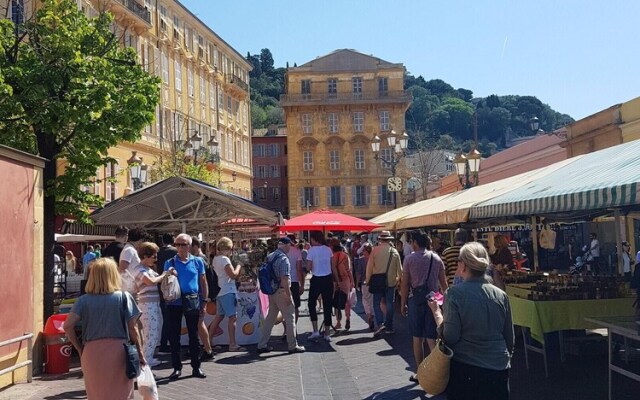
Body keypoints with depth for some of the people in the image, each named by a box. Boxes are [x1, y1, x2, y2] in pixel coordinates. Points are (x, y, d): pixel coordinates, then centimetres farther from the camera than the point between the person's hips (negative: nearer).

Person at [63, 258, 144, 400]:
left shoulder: (84, 300, 2)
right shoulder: (124, 297, -3)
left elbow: (68, 325, -6)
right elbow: (132, 328, -4)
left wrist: (79, 348, 7)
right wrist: (140, 352, 5)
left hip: (92, 353, 2)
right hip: (118, 352, -2)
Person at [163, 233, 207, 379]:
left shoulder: (197, 262, 5)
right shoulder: (170, 263, 5)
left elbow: (203, 282, 8)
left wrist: (204, 301, 4)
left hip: (192, 301, 0)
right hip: (175, 302, 0)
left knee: (194, 335, 6)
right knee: (174, 335, 4)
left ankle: (196, 367, 14)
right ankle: (176, 367, 15)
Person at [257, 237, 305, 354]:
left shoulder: (269, 257, 7)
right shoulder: (284, 259, -18)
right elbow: (284, 279, -23)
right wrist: (288, 295, -19)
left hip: (271, 291, 8)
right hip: (281, 292, -8)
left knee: (270, 318, 15)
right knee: (290, 318, 4)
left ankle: (262, 345, 18)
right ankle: (292, 346, 11)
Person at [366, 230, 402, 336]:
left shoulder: (375, 250, -8)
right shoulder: (394, 252, 0)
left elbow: (370, 266, -7)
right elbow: (399, 268, 4)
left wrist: (368, 280, 3)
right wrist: (399, 279, 19)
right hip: (391, 281, 2)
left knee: (376, 303, 5)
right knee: (389, 304, 10)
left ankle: (380, 323, -12)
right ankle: (389, 327, 14)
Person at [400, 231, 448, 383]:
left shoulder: (409, 259, -4)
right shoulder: (436, 258, 3)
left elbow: (405, 284, -2)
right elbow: (444, 283, 4)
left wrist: (403, 304, 6)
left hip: (415, 300, -2)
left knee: (417, 338, 8)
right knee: (432, 338, 5)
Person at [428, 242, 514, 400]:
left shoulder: (455, 293, -16)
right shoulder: (501, 295, -3)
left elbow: (450, 337, -15)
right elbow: (509, 337, 6)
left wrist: (436, 312, -2)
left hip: (465, 368, -3)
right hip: (499, 368, 3)